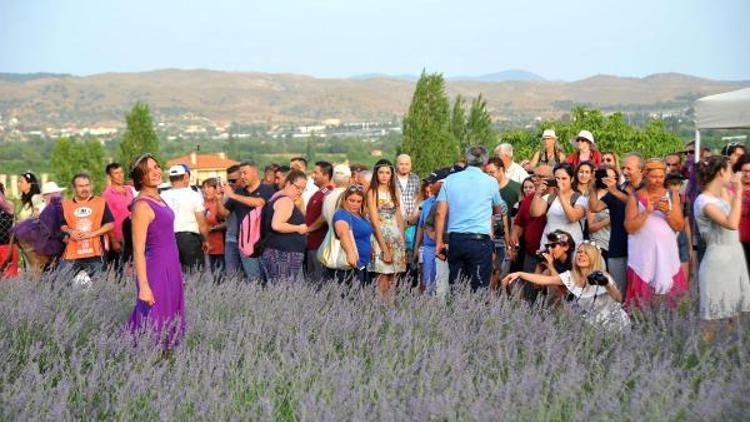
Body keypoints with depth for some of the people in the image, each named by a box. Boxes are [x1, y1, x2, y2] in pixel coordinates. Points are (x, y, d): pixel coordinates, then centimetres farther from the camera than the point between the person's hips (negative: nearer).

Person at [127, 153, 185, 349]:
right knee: (153, 327, -3)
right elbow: (138, 250, -18)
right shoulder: (142, 205, -15)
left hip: (170, 267, 9)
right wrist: (143, 286, -22)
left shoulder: (159, 199, 11)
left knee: (171, 325, 14)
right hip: (156, 269, -9)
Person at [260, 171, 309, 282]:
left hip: (281, 253, 10)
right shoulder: (286, 200, -11)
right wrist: (299, 228, -12)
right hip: (283, 254, -10)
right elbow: (276, 225, -23)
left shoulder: (277, 197, 19)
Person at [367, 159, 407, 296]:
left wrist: (402, 240, 5)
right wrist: (384, 248, -15)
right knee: (383, 277, -9)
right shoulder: (372, 192, -4)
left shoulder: (394, 191, 13)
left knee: (393, 277, 5)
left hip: (396, 237, 6)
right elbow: (375, 222, -10)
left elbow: (399, 217, 14)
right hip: (381, 237, -5)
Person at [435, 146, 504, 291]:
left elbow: (440, 213, 1)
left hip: (455, 240, 3)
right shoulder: (490, 182, 2)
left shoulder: (450, 180, 6)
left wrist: (439, 242, 6)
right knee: (478, 289, 0)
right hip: (480, 241, -3)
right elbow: (498, 211, 19)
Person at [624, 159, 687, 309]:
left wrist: (667, 212, -14)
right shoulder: (635, 197, 3)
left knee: (669, 294, -4)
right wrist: (647, 211, -15)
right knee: (643, 297, -6)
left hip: (666, 254, 2)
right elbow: (629, 228, -5)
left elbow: (680, 226, 3)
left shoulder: (672, 196, 9)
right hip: (643, 256, -2)